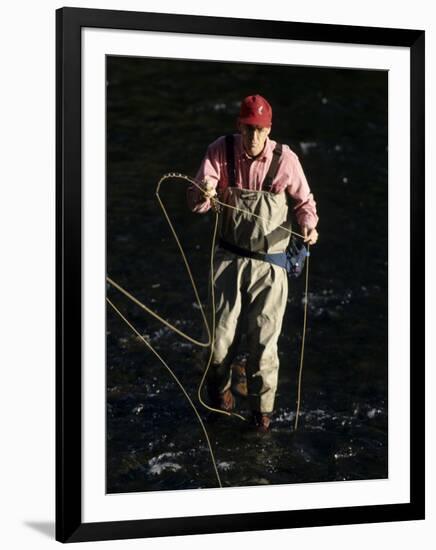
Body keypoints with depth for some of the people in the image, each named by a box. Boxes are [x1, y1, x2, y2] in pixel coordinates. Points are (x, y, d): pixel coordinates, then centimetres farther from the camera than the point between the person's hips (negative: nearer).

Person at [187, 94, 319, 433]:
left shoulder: (285, 159, -10)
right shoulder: (220, 151, -8)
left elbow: (303, 200, 6)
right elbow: (197, 202, -11)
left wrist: (309, 224, -15)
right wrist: (204, 193, -34)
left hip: (269, 263, -1)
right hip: (230, 257, 1)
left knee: (264, 339, 1)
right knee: (222, 336, 2)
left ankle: (262, 408, 21)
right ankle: (220, 389, 32)